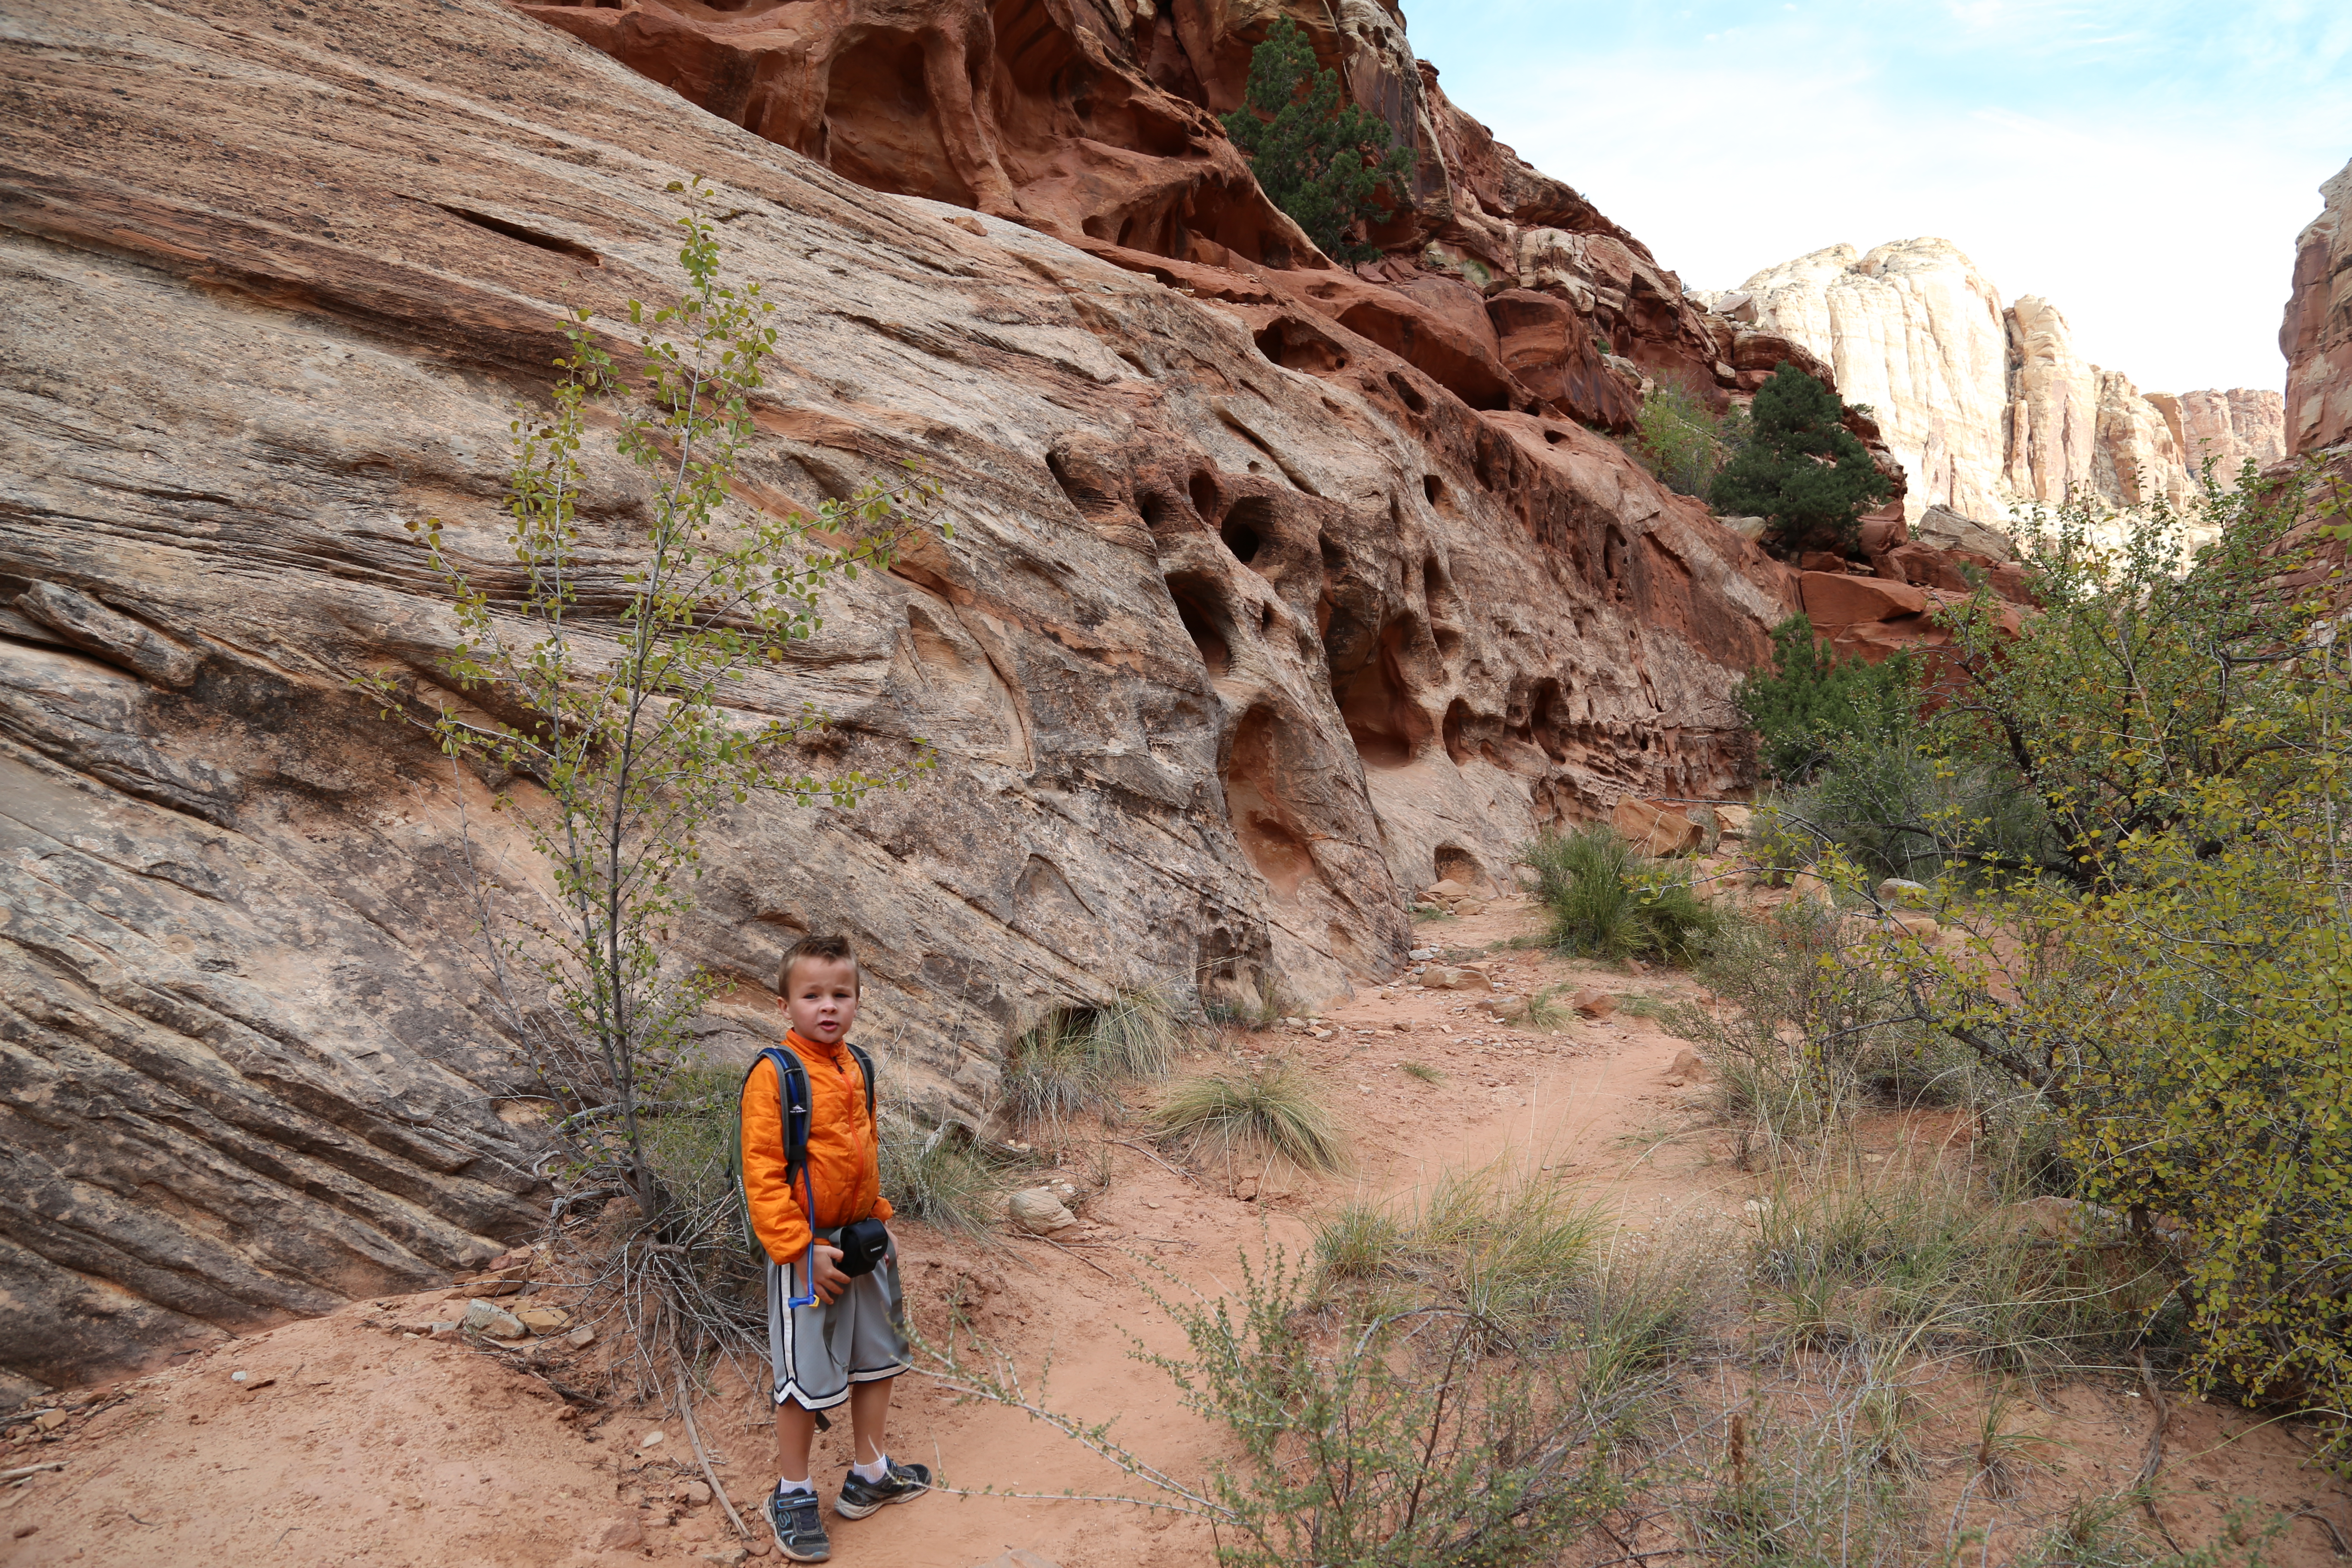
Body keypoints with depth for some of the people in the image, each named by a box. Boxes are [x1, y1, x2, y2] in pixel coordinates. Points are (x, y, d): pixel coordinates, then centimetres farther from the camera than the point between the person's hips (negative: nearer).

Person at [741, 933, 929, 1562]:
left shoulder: (855, 1068, 5)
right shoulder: (773, 1075, -17)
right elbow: (761, 1172, -19)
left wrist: (879, 1221, 14)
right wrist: (800, 1250, -21)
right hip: (808, 1250, -7)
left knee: (878, 1357, 17)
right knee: (806, 1375, 2)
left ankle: (871, 1475, 35)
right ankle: (792, 1497, 21)